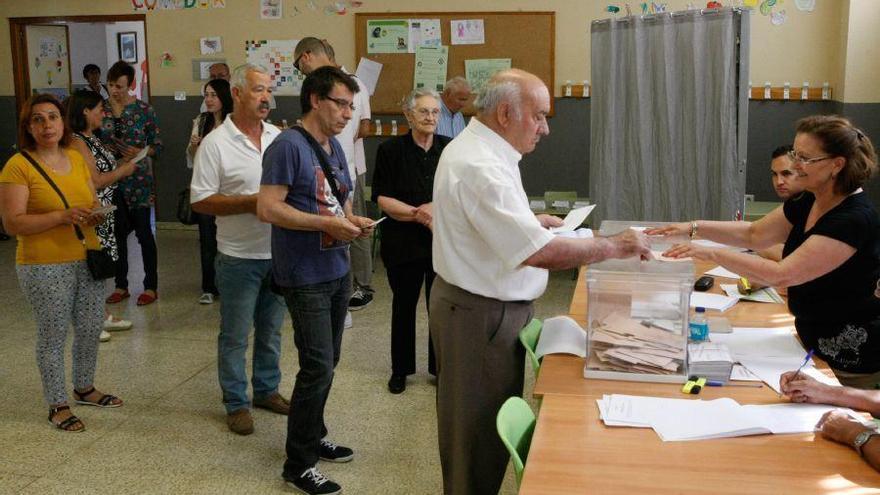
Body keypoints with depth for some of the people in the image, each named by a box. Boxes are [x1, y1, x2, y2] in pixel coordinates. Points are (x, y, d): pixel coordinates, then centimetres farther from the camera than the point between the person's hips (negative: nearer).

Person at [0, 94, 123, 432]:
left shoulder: (76, 158, 7)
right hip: (45, 267, -6)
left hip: (86, 260, 6)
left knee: (91, 328, 16)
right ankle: (58, 405, 21)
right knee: (53, 336, 5)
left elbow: (93, 202, 16)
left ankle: (84, 388, 38)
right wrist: (62, 217, -25)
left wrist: (96, 214, -7)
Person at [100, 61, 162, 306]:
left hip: (137, 179, -3)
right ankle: (121, 286, 22)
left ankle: (151, 287, 10)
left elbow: (157, 146, -2)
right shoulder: (101, 110, 4)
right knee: (116, 233, 10)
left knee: (143, 232, 1)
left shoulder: (144, 110, -4)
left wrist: (139, 152, -19)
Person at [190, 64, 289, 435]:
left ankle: (267, 390, 33)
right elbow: (201, 201, -12)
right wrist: (252, 203, -20)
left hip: (279, 251, 5)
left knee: (271, 329, 17)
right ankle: (236, 404, 19)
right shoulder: (216, 143, -10)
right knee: (235, 335, 6)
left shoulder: (279, 137, 6)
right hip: (240, 256, -5)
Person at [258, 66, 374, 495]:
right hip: (305, 277, -8)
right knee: (317, 367, -7)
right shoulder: (288, 145, -15)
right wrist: (327, 223, -23)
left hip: (337, 271, 9)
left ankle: (314, 437, 34)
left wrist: (354, 221, 0)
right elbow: (268, 208, -22)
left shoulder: (334, 147, 12)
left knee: (327, 362, 17)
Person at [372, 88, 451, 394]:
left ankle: (440, 366, 22)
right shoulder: (391, 150, -2)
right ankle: (400, 369, 24)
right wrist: (418, 214, -18)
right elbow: (382, 198, -7)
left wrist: (435, 210, -14)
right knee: (404, 303, 11)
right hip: (403, 242, -1)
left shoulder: (450, 149, 4)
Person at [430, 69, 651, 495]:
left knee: (488, 425, 21)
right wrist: (613, 246, -22)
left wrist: (529, 219, 16)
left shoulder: (472, 148, 9)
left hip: (492, 306, 11)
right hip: (481, 315, -11)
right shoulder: (479, 167, -26)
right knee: (478, 432, 3)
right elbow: (539, 253, -32)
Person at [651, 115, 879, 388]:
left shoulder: (855, 218, -26)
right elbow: (754, 234, 7)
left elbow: (782, 275, -31)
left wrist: (711, 253, -31)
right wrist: (694, 227, -6)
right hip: (816, 342, 8)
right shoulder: (809, 202, 0)